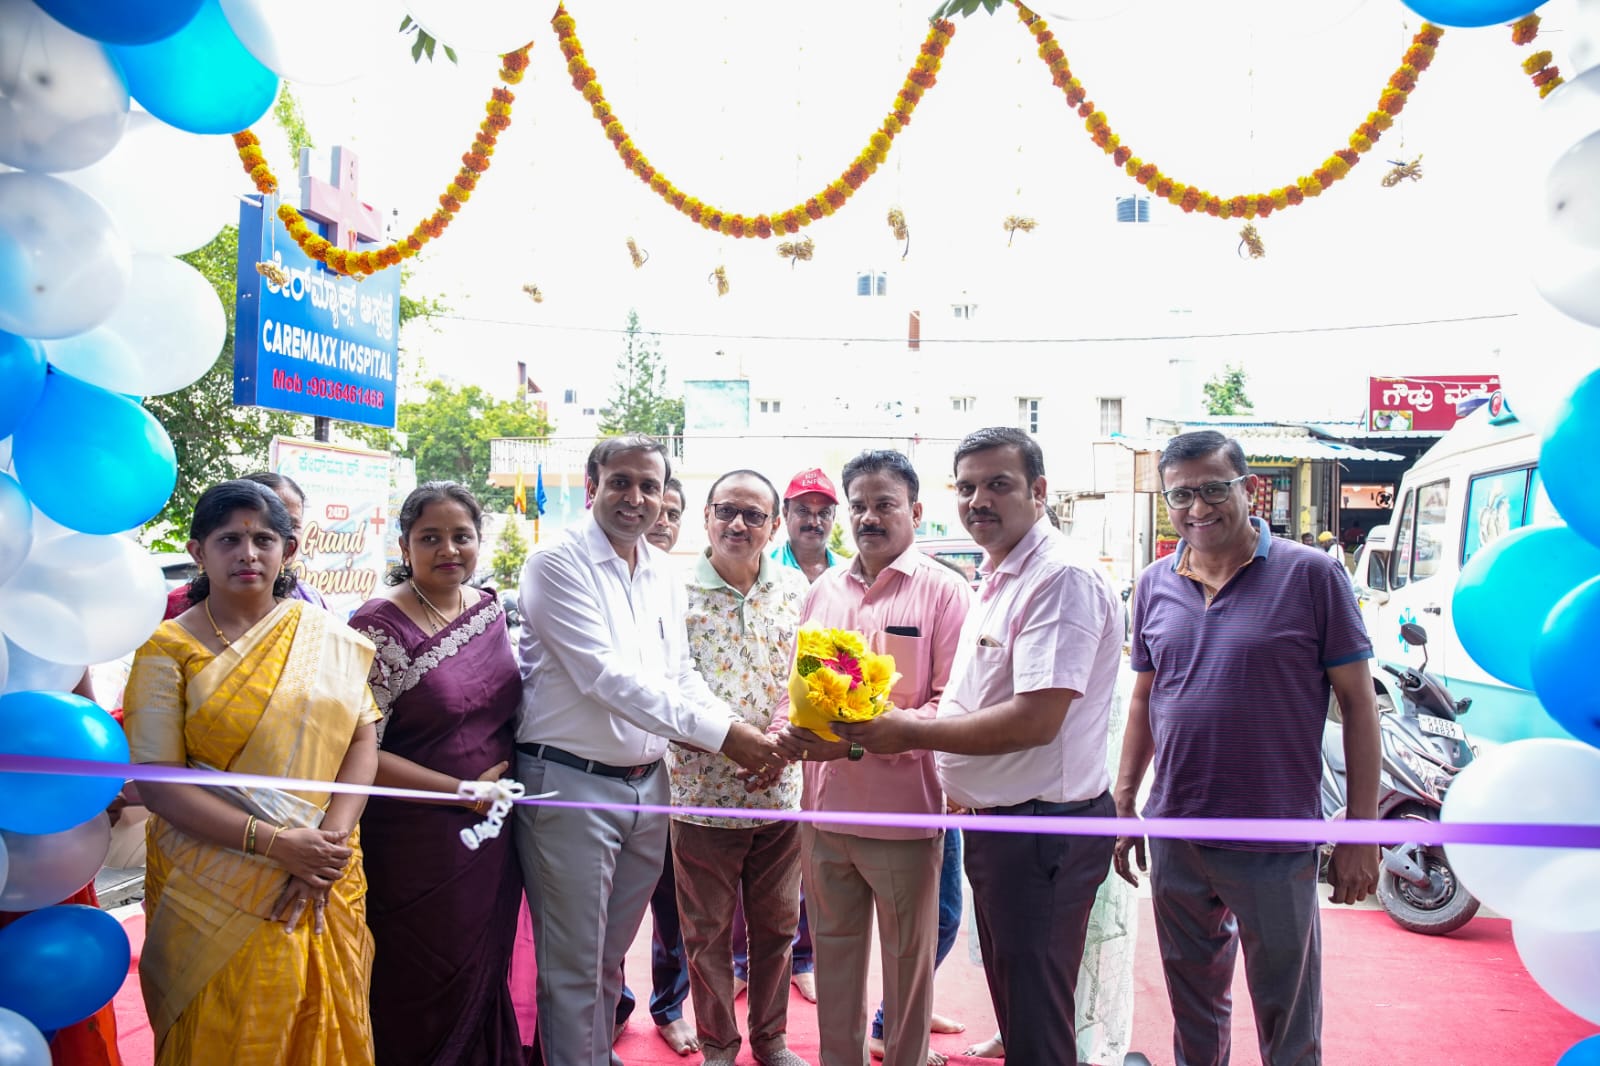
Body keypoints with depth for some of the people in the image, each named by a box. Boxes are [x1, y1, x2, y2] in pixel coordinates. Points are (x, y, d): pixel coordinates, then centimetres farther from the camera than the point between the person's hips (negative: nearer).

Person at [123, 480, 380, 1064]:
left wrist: (330, 839, -14)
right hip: (215, 894, -2)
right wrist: (272, 842, -18)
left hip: (326, 887, 3)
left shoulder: (330, 639, 4)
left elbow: (363, 741, 1)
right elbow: (155, 781, -10)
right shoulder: (169, 649, -4)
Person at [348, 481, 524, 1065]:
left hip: (493, 834, 6)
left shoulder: (490, 607, 4)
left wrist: (507, 781, 4)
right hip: (417, 846, -5)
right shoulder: (379, 627, -15)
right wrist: (464, 790, -17)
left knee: (485, 973, 19)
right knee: (426, 995, 9)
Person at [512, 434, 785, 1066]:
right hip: (570, 783, -6)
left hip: (646, 786, 7)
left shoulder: (664, 576, 10)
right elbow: (605, 676, -21)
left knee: (610, 959, 20)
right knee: (573, 969, 5)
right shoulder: (558, 563, -12)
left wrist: (746, 735, -7)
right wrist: (720, 733, -24)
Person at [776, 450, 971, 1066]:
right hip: (825, 810, 5)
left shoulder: (943, 591, -7)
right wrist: (789, 731, -6)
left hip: (904, 815, -5)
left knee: (909, 959, 11)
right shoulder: (823, 591, 10)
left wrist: (859, 741, -22)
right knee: (833, 950, 18)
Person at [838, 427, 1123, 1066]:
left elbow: (1033, 721, -27)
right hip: (993, 820, 10)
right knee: (1009, 998, 23)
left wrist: (912, 734, -19)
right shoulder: (998, 577, 12)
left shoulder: (1063, 579, -20)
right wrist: (911, 719, 5)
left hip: (1042, 828, -10)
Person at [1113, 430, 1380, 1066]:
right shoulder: (1154, 586, 4)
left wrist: (1360, 834, -7)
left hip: (1277, 845, -4)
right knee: (1192, 1007, 20)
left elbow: (1357, 701, -5)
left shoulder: (1310, 575, -8)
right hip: (1175, 839, 4)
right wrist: (1123, 806, 12)